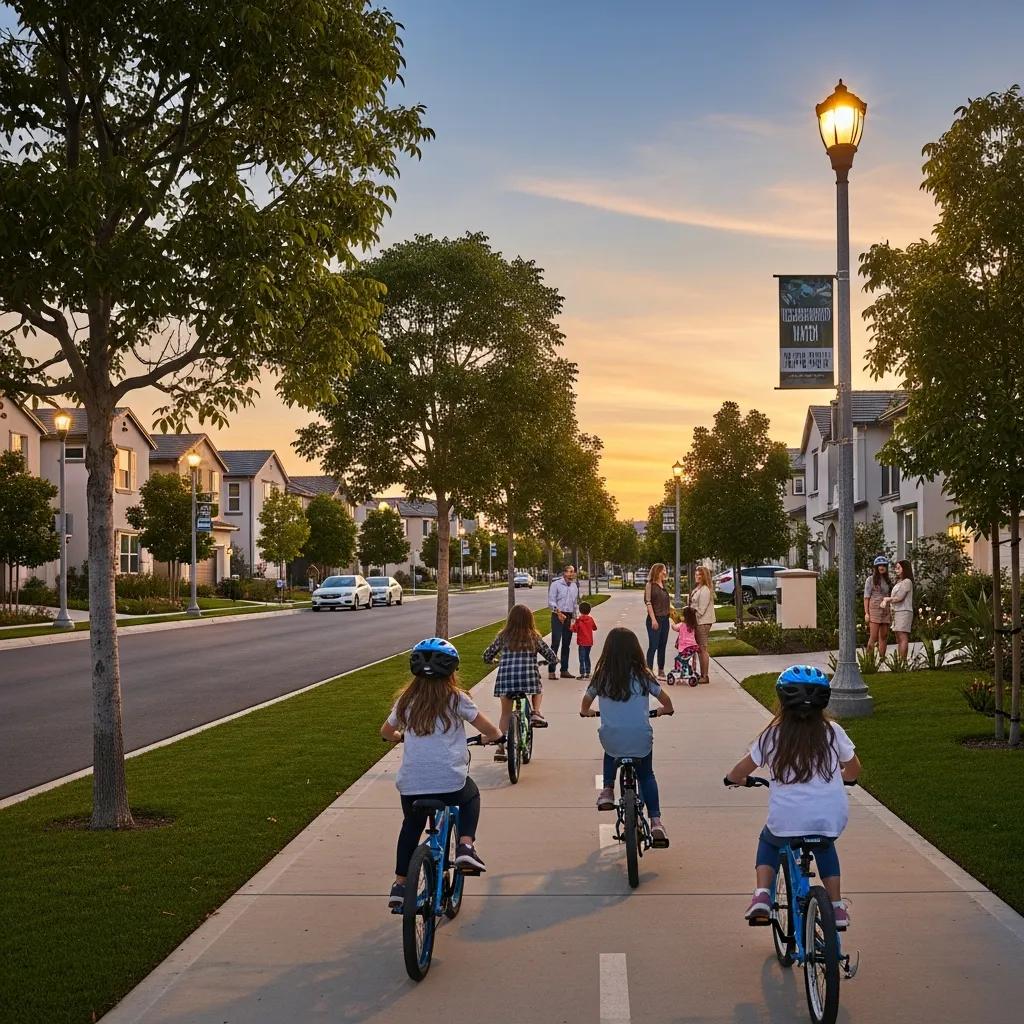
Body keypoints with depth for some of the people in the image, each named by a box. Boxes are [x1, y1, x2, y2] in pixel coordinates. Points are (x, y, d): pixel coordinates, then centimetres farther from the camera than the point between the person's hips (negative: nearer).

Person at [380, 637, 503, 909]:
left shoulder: (407, 700, 8)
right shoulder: (455, 698, -2)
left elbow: (386, 731, 22)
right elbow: (488, 729, 2)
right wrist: (496, 735, 25)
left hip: (410, 784, 3)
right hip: (450, 782, -3)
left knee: (412, 826, 27)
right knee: (471, 796, 30)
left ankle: (400, 885, 23)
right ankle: (466, 846, 9)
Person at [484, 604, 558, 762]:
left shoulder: (502, 637, 9)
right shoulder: (534, 638, 6)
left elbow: (487, 656, 16)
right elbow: (552, 657, 12)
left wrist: (491, 661, 39)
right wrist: (554, 660, 36)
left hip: (505, 680, 1)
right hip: (528, 679, -1)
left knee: (505, 714, 14)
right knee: (538, 690, 32)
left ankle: (500, 748, 11)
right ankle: (536, 713, 9)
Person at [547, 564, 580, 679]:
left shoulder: (575, 586, 13)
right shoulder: (556, 584, -5)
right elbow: (551, 601, -9)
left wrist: (574, 618, 16)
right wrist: (558, 612, -19)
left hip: (569, 617, 6)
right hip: (558, 616, -6)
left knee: (566, 644, 10)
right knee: (555, 643, -10)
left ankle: (564, 670, 17)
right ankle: (551, 671, -10)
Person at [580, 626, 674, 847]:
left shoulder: (602, 676, 0)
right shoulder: (642, 676, -2)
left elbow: (586, 701, 16)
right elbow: (665, 700, 9)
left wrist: (585, 712, 38)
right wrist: (665, 710, 32)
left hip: (612, 741, 1)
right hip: (641, 741, -1)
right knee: (646, 775, 23)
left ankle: (607, 791, 21)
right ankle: (656, 822, 10)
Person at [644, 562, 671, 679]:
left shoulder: (664, 585, 13)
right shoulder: (650, 585, -8)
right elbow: (648, 602, -13)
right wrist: (653, 619, -18)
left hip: (665, 618, 7)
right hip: (655, 619, -7)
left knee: (662, 646, 10)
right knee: (653, 646, -5)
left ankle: (661, 671, 17)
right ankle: (649, 671, 1)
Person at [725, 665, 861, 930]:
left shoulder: (772, 735, 1)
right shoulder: (833, 732, 3)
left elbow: (739, 772, 11)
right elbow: (853, 770, 17)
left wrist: (732, 779, 34)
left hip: (786, 822, -1)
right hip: (830, 820, 2)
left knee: (768, 842, 31)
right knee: (825, 846, 35)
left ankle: (762, 895, 11)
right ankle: (837, 907, 27)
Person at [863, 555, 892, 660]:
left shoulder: (886, 580, 17)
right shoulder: (871, 579, 0)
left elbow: (887, 597, 19)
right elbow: (866, 597, -3)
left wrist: (890, 612, 12)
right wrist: (866, 613, -11)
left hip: (885, 610, 6)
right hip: (874, 609, -6)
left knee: (884, 637, 4)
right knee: (873, 637, -11)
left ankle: (882, 658, 7)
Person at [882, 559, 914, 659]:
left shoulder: (907, 582, -6)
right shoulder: (898, 582, 22)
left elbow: (899, 598, -12)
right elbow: (893, 597, 18)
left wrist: (886, 598, 1)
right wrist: (885, 602, 0)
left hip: (904, 612, -9)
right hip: (896, 612, 9)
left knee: (903, 638, -13)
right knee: (898, 639, 6)